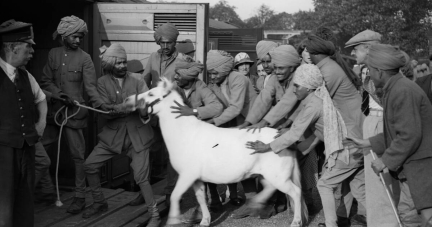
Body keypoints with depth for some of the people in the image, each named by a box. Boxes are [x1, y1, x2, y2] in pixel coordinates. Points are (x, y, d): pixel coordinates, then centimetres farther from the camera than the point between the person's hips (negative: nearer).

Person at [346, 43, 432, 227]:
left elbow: (409, 136, -21)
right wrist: (367, 143, 20)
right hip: (412, 168, 10)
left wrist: (385, 161, -13)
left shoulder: (403, 91, -17)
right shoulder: (394, 89, 14)